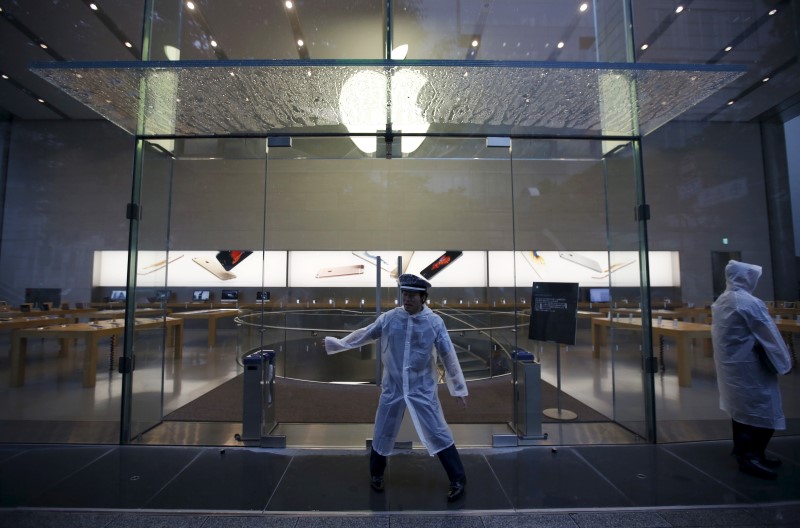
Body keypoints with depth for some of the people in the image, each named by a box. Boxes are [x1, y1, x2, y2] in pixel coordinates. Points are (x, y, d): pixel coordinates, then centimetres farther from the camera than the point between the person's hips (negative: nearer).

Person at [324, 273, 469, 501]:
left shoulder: (434, 322, -11)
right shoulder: (389, 318, -7)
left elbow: (448, 355, -6)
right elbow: (364, 334, 6)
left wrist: (459, 388, -2)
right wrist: (336, 344, 9)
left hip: (423, 389, -2)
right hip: (392, 388, 2)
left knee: (438, 434, 2)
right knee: (382, 433, 15)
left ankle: (458, 480, 23)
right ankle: (376, 473, 42)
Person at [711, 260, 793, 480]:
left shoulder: (720, 302, 7)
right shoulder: (750, 303, -19)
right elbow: (770, 336, -13)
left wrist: (726, 356, 20)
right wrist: (783, 363, -1)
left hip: (729, 365, 9)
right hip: (749, 367, -8)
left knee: (741, 408, 17)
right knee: (763, 411, 1)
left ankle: (744, 451, 27)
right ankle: (751, 456, 4)